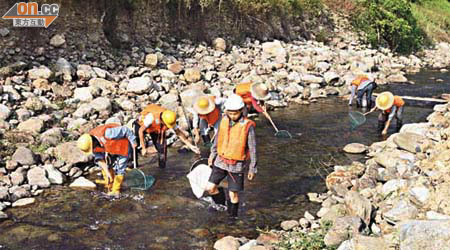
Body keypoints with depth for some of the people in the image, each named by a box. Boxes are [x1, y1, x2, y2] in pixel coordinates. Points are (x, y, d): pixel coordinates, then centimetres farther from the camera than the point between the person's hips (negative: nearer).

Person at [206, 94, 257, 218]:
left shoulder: (248, 126, -18)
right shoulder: (224, 120, -5)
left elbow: (252, 148, -11)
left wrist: (252, 169, -7)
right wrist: (212, 154, 17)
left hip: (236, 165, -4)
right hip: (221, 161, 4)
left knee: (233, 194, 6)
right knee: (210, 188, 2)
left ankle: (232, 215, 30)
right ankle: (221, 204, 31)